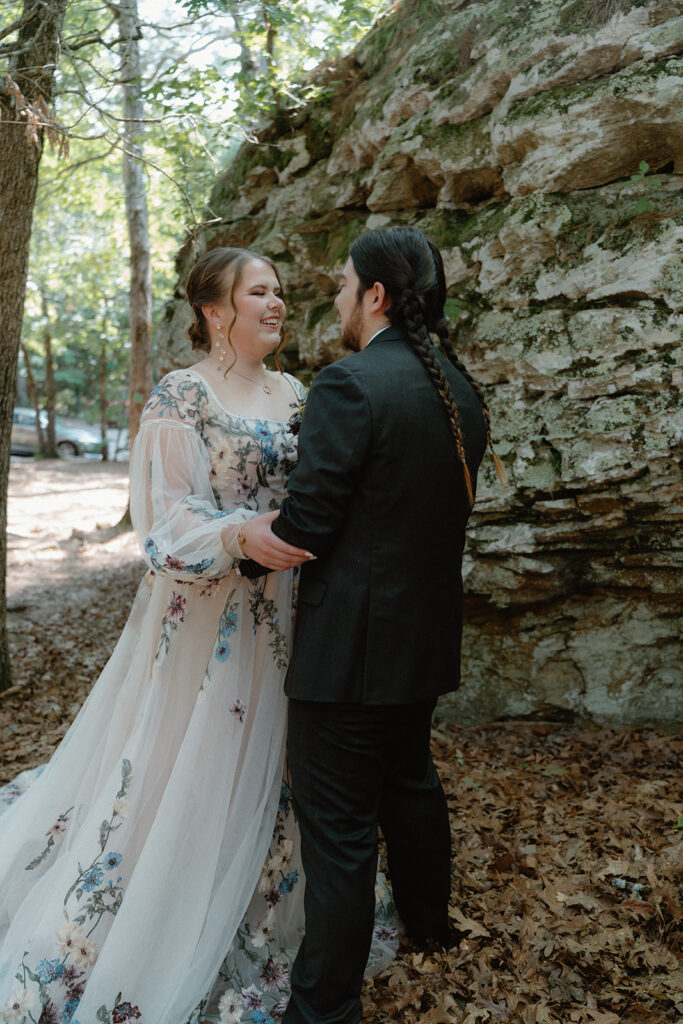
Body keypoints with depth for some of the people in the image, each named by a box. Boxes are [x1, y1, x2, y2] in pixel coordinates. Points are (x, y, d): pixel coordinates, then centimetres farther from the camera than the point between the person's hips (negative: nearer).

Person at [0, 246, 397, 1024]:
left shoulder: (292, 394, 9)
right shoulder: (181, 397, -10)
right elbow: (165, 520, -14)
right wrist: (242, 534, -29)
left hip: (276, 613, 6)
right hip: (201, 613, -6)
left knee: (259, 765, 17)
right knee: (184, 769, 5)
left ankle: (252, 927, 39)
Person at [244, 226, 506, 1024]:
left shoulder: (348, 384, -19)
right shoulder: (462, 392, 6)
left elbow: (304, 524, -20)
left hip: (351, 646, -9)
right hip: (426, 636, 9)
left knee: (338, 830, 5)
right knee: (410, 780, 28)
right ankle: (426, 919, 50)